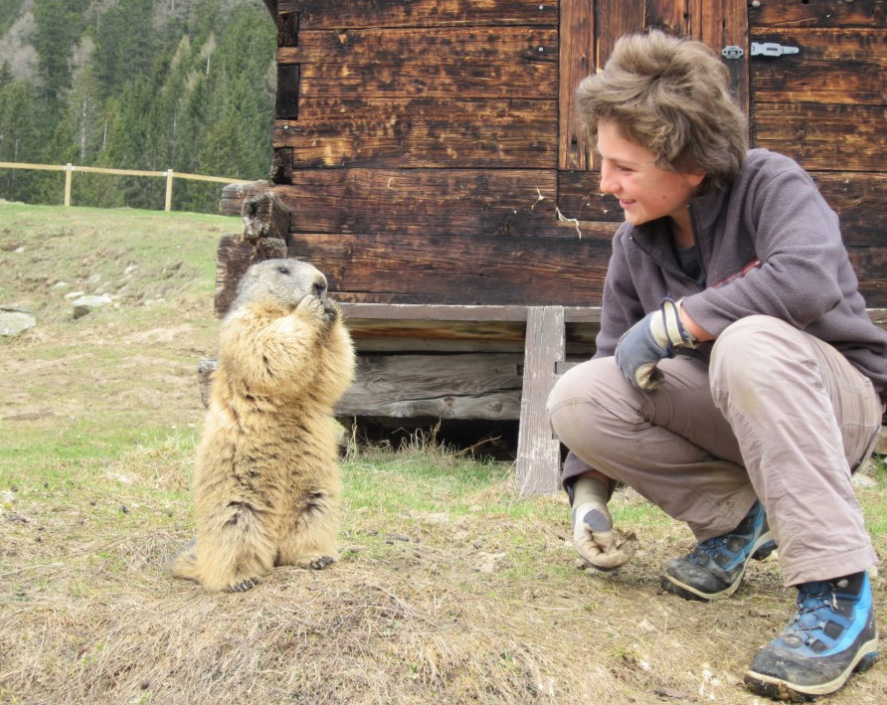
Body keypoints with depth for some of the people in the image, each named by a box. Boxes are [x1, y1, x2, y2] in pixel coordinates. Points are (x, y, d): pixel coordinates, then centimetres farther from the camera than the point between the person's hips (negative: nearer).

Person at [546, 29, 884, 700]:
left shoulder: (770, 184, -19)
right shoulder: (635, 243, -2)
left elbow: (809, 278, -39)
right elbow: (615, 363, 1)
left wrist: (666, 324, -30)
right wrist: (589, 492, -7)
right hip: (728, 411, 6)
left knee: (750, 343, -39)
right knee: (576, 398, -18)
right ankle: (735, 515, 1)